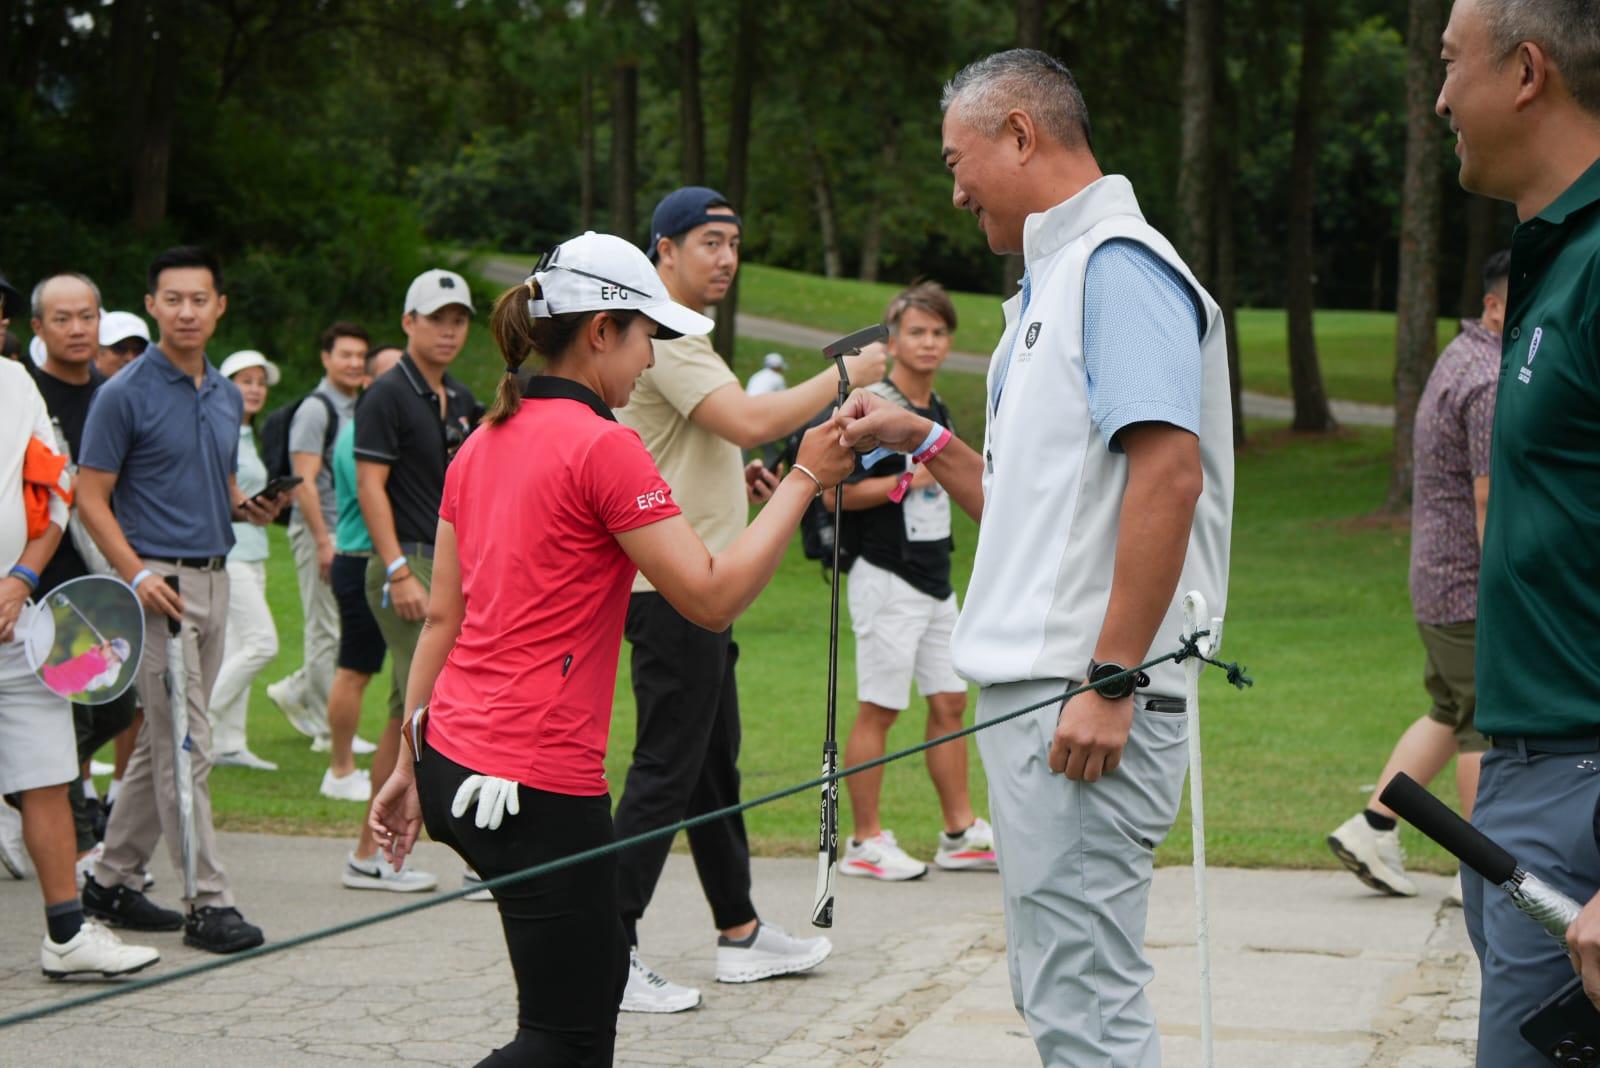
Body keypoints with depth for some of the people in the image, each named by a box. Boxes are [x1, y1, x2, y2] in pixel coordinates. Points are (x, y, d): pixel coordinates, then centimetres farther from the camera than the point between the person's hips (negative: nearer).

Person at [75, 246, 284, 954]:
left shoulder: (227, 396, 14)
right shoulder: (125, 395, -8)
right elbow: (91, 497, -8)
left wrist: (250, 507, 2)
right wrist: (137, 574, -20)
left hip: (213, 577, 7)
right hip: (159, 581, -7)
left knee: (162, 743, 12)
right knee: (185, 747, -9)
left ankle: (113, 881, 23)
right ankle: (207, 902, -6)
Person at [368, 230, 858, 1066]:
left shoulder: (483, 445, 11)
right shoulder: (602, 446, -13)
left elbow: (441, 616, 14)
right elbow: (713, 596, -15)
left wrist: (412, 762, 18)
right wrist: (805, 479, -8)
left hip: (457, 761, 9)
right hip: (539, 779, -9)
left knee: (597, 972, 22)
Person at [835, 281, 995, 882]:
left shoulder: (939, 412, 14)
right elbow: (835, 492, -16)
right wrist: (907, 481, -21)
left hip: (935, 581, 8)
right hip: (887, 580, -8)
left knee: (950, 703, 9)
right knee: (878, 712, -4)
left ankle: (961, 834, 16)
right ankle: (865, 843, 3)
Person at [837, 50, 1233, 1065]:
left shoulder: (1117, 265, -11)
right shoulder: (1052, 282, 21)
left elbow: (1166, 475, -22)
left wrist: (1111, 680, -25)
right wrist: (923, 439, 20)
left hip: (1085, 703, -11)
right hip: (1033, 687, 11)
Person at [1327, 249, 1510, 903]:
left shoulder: (1461, 359, 15)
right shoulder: (1493, 383, -19)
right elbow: (1492, 506, -24)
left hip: (1437, 580, 10)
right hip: (1475, 588, -10)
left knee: (1451, 714, 17)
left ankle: (1372, 827, 16)